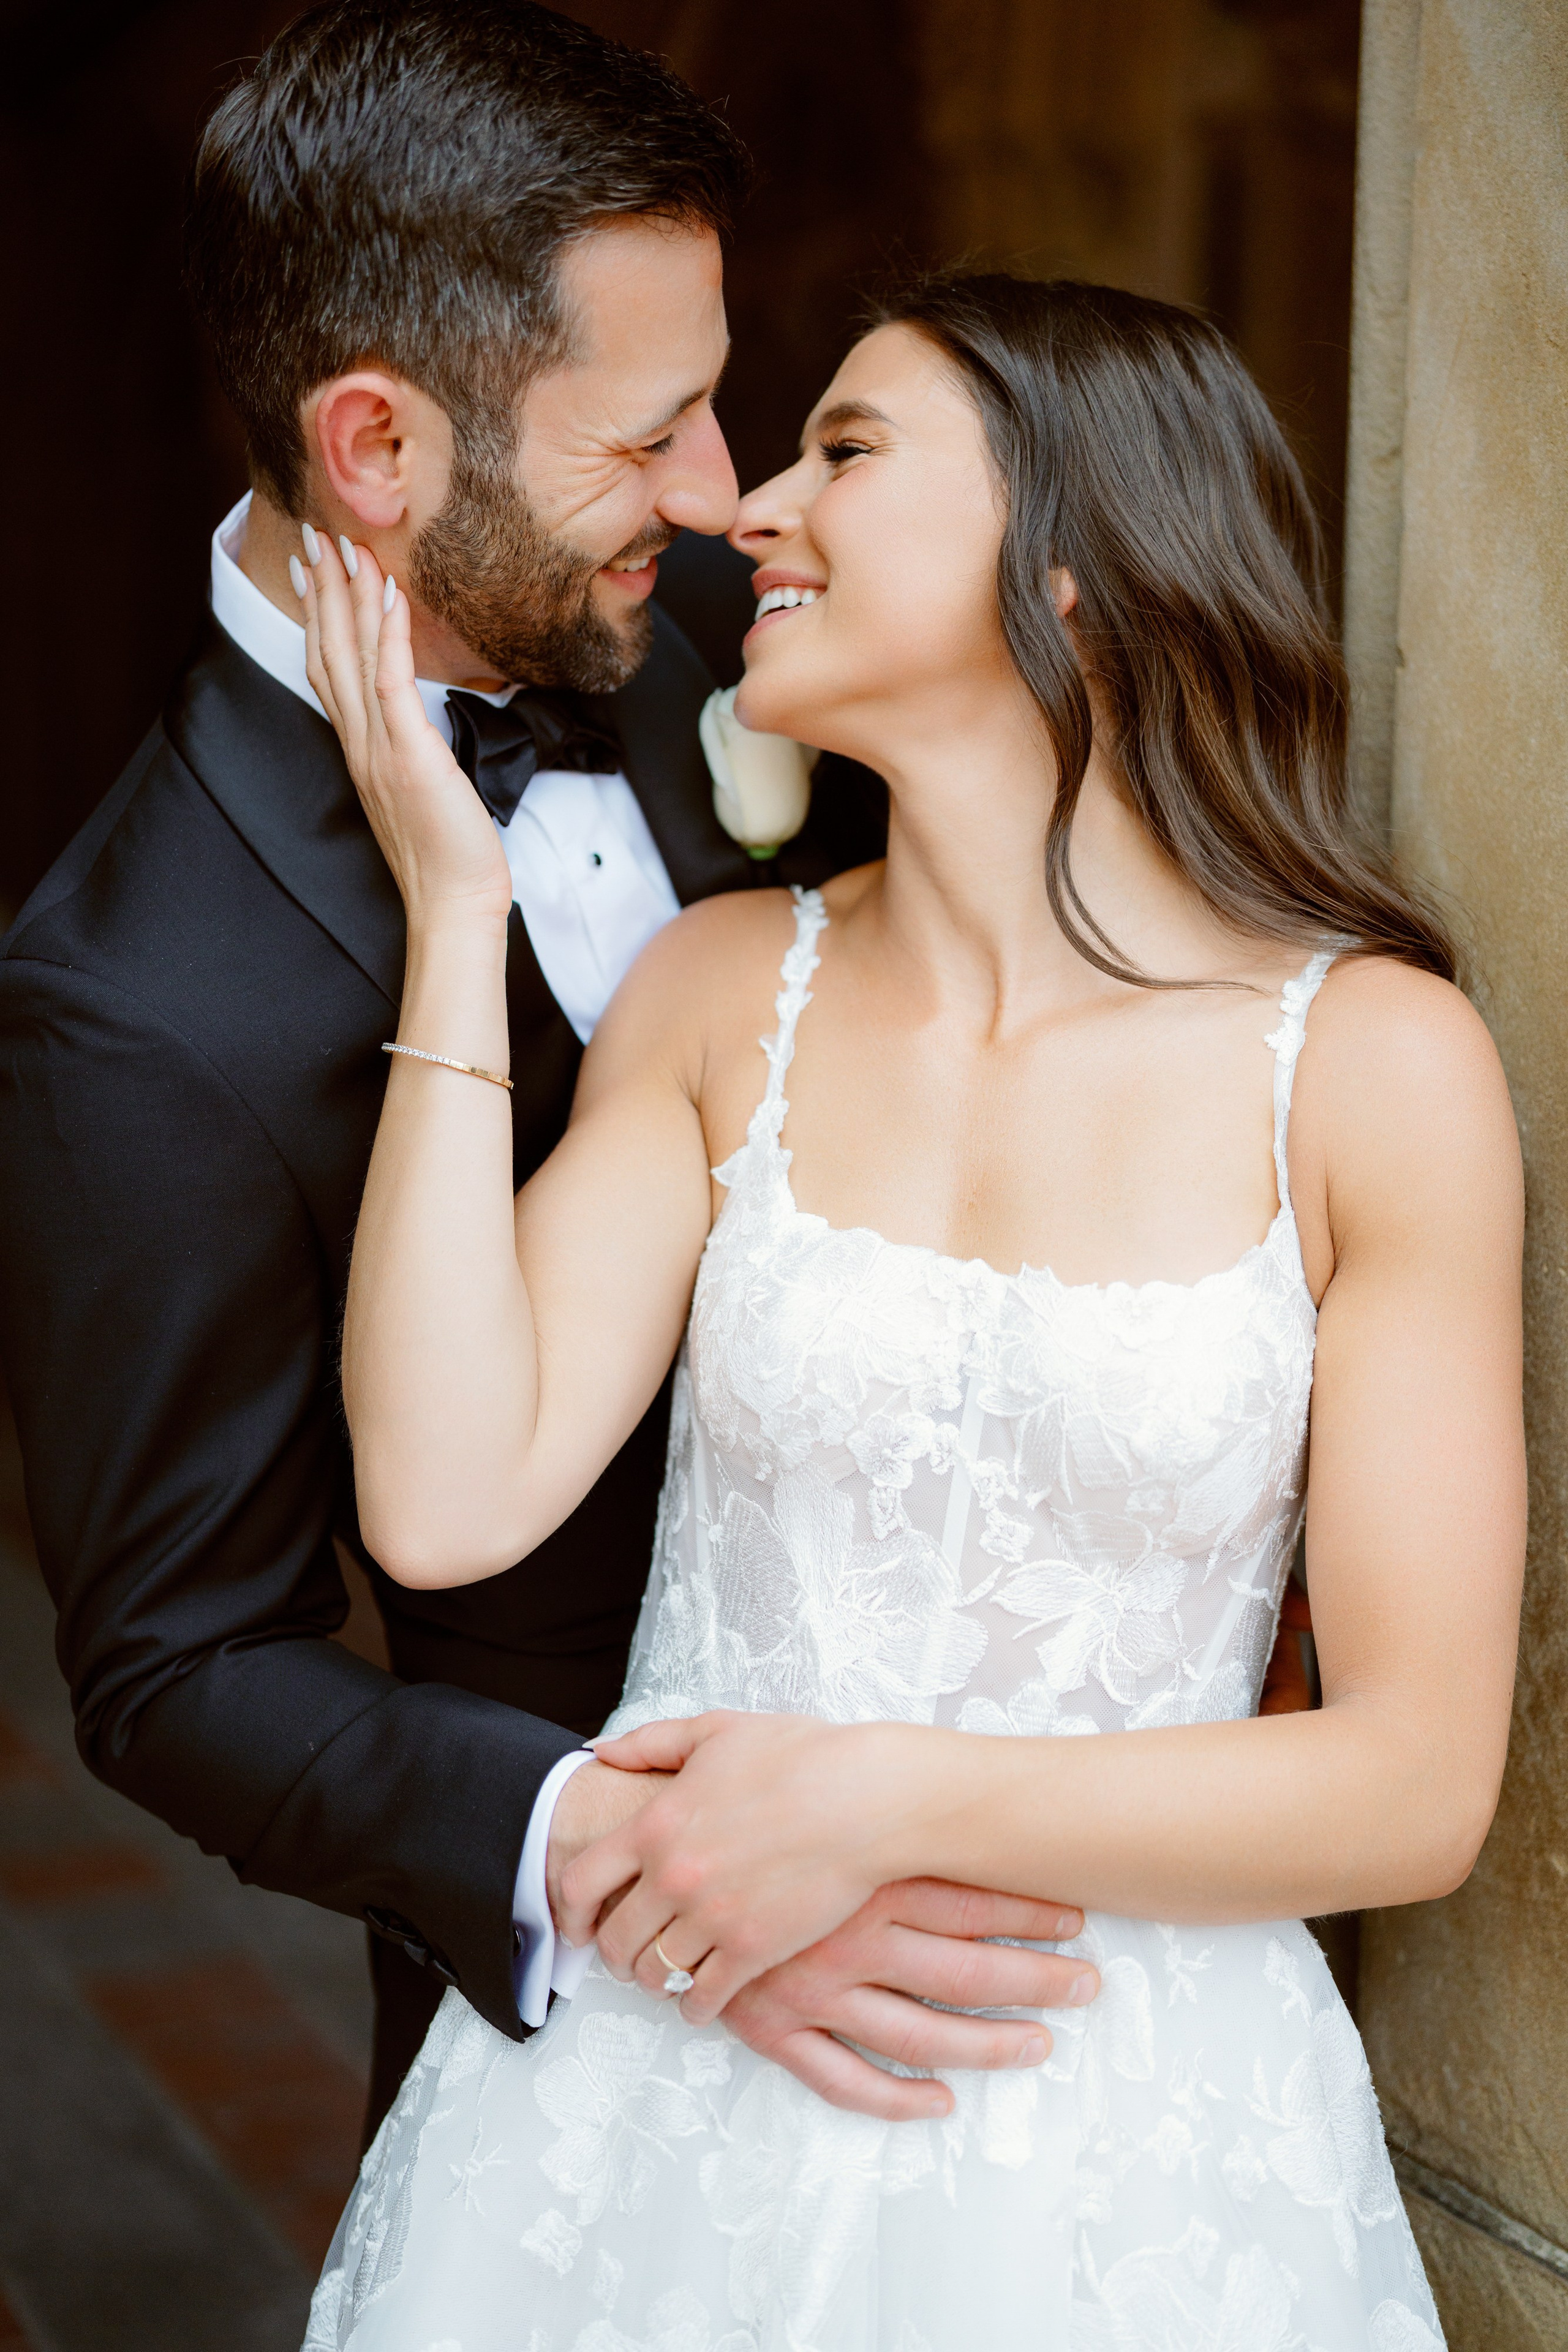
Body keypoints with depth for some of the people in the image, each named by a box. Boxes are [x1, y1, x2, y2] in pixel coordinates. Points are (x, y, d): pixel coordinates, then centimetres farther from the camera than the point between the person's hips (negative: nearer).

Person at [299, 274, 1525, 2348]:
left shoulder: (1372, 1061, -11)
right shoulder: (724, 992, -2)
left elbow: (1420, 1785, -9)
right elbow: (449, 1504, -14)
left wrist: (893, 1798, -18)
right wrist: (457, 907, -12)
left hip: (1118, 2146, -2)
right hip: (665, 2083, 3)